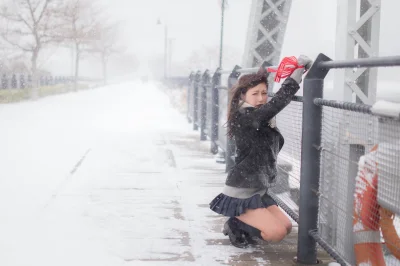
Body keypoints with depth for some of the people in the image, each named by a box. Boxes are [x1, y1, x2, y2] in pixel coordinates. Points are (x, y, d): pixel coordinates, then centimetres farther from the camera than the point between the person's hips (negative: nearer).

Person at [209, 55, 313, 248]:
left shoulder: (263, 120, 7)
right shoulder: (243, 117, -20)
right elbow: (277, 103, -31)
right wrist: (298, 71, -29)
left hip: (258, 192, 9)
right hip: (240, 194, -9)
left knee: (286, 227, 8)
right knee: (277, 232, -15)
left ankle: (241, 224, 20)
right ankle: (235, 226, 6)